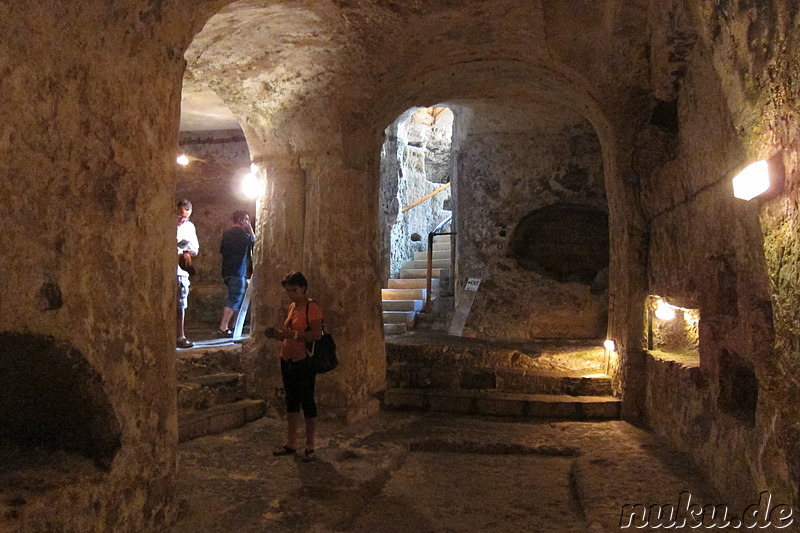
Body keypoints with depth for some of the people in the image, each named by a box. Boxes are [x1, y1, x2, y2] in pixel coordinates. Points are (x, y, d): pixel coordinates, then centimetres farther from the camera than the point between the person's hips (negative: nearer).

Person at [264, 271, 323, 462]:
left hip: (303, 362, -9)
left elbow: (316, 334, -22)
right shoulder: (292, 307, 13)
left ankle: (310, 447, 10)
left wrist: (292, 334, -26)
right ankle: (291, 444, 25)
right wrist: (277, 334, 4)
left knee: (307, 402, 0)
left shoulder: (312, 307, -13)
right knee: (291, 401, 15)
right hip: (287, 359, 9)